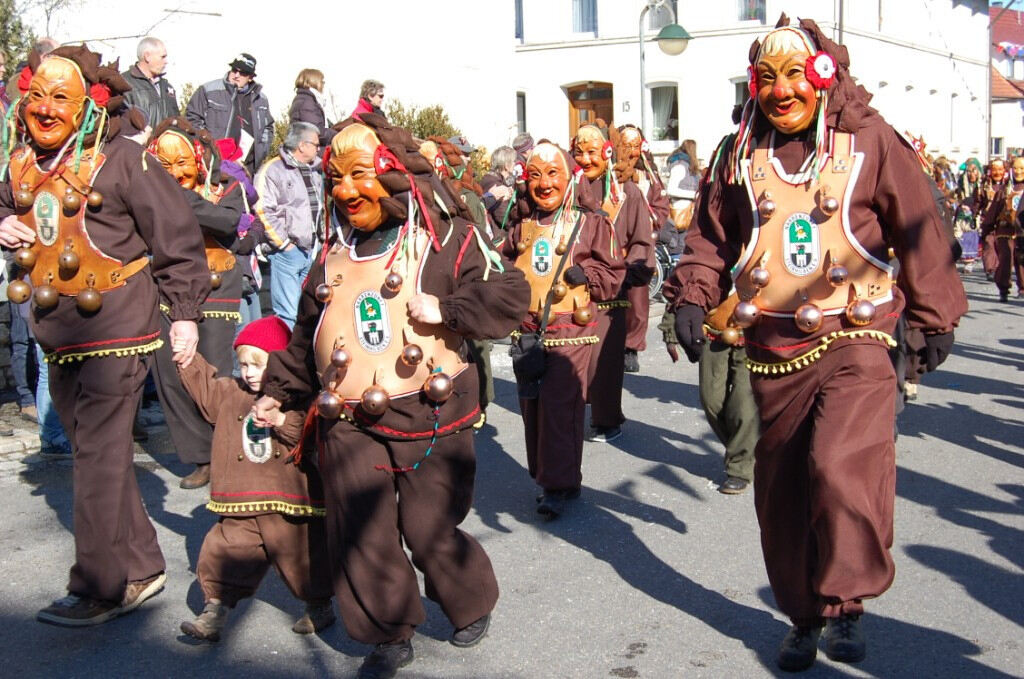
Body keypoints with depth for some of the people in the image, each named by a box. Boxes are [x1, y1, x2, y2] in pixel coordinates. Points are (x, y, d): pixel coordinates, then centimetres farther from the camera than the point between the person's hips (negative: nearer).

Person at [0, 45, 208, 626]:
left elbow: (177, 239, -9)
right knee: (95, 452, 13)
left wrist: (185, 314, -9)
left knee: (100, 457, -6)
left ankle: (100, 589, 5)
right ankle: (141, 570, 25)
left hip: (115, 330, -8)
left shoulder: (122, 160, -11)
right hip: (57, 335, 8)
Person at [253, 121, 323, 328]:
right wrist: (283, 243, -11)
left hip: (313, 251, 7)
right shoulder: (272, 170, -6)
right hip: (287, 253, -7)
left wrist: (320, 242, 15)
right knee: (288, 314, -8)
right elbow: (263, 212, -13)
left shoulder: (316, 171, 17)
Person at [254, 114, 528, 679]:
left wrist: (445, 309, -17)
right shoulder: (333, 255, 13)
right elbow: (305, 337, 24)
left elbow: (510, 294, -7)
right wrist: (277, 392, 23)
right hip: (348, 423, 5)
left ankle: (472, 605, 31)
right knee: (359, 537, 4)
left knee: (429, 532, 0)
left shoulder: (447, 240, -4)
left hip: (428, 419, -5)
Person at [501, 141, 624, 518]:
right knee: (531, 406, 10)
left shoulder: (591, 221, -2)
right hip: (525, 329, 5)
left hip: (570, 332, -5)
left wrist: (586, 273, -16)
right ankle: (544, 476, 26)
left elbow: (613, 275, 1)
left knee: (559, 406, -9)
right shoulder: (521, 222, 11)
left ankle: (559, 485, 3)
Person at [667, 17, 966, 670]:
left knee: (841, 466, -24)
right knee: (782, 491, 9)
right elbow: (712, 235, 16)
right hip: (774, 347, 4)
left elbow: (919, 231, 4)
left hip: (854, 339, -3)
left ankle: (847, 603, -1)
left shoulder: (870, 140, -1)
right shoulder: (740, 153, 7)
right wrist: (693, 296, 1)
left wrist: (936, 317, 7)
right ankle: (805, 614, 29)